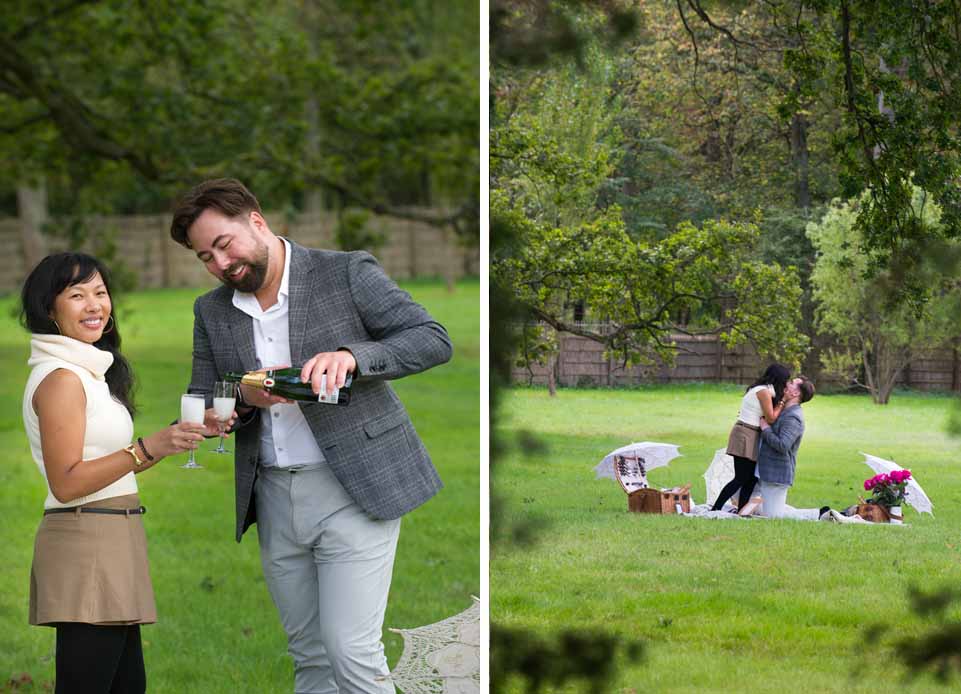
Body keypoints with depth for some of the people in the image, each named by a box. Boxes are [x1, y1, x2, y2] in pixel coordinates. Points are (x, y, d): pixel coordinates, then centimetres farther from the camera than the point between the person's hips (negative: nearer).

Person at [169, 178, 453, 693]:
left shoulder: (347, 274, -6)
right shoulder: (212, 312, 9)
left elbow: (433, 340, -10)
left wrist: (351, 356, -26)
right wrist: (244, 399, -13)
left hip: (354, 489, -5)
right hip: (274, 495, 5)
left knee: (352, 653, -12)